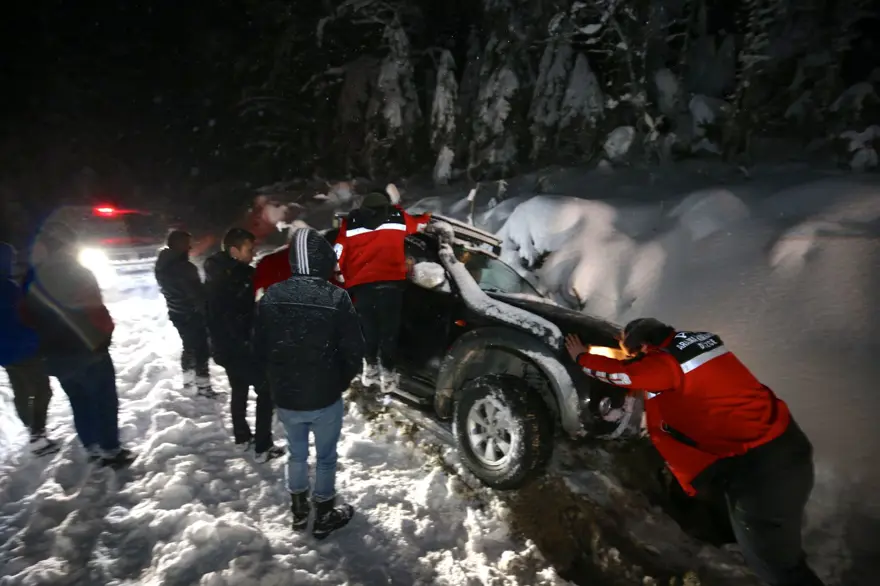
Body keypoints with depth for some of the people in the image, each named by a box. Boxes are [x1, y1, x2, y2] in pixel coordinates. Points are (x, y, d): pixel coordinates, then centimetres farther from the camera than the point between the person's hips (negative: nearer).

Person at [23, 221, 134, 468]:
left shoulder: (31, 280, 6)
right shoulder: (78, 273, -15)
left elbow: (30, 318, 12)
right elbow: (97, 311, -17)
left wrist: (48, 345, 19)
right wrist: (105, 335, -1)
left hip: (55, 356, 7)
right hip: (89, 350, -6)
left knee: (79, 401, 16)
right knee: (104, 400, 3)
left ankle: (93, 448, 25)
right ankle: (111, 451, 7)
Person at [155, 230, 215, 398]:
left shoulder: (162, 265, 5)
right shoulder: (183, 267, -23)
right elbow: (197, 293, -21)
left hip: (176, 313, 9)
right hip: (191, 315, -9)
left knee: (189, 347, 22)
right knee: (201, 350, 0)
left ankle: (188, 381, 33)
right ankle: (203, 387, 4)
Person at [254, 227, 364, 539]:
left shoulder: (271, 296, -8)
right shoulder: (336, 298, -19)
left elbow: (259, 349, 1)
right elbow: (353, 352, -13)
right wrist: (342, 382, 6)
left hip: (285, 396, 4)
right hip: (325, 398, -3)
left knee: (296, 453, 24)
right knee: (325, 457, 16)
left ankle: (299, 510, 41)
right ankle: (324, 517, 32)